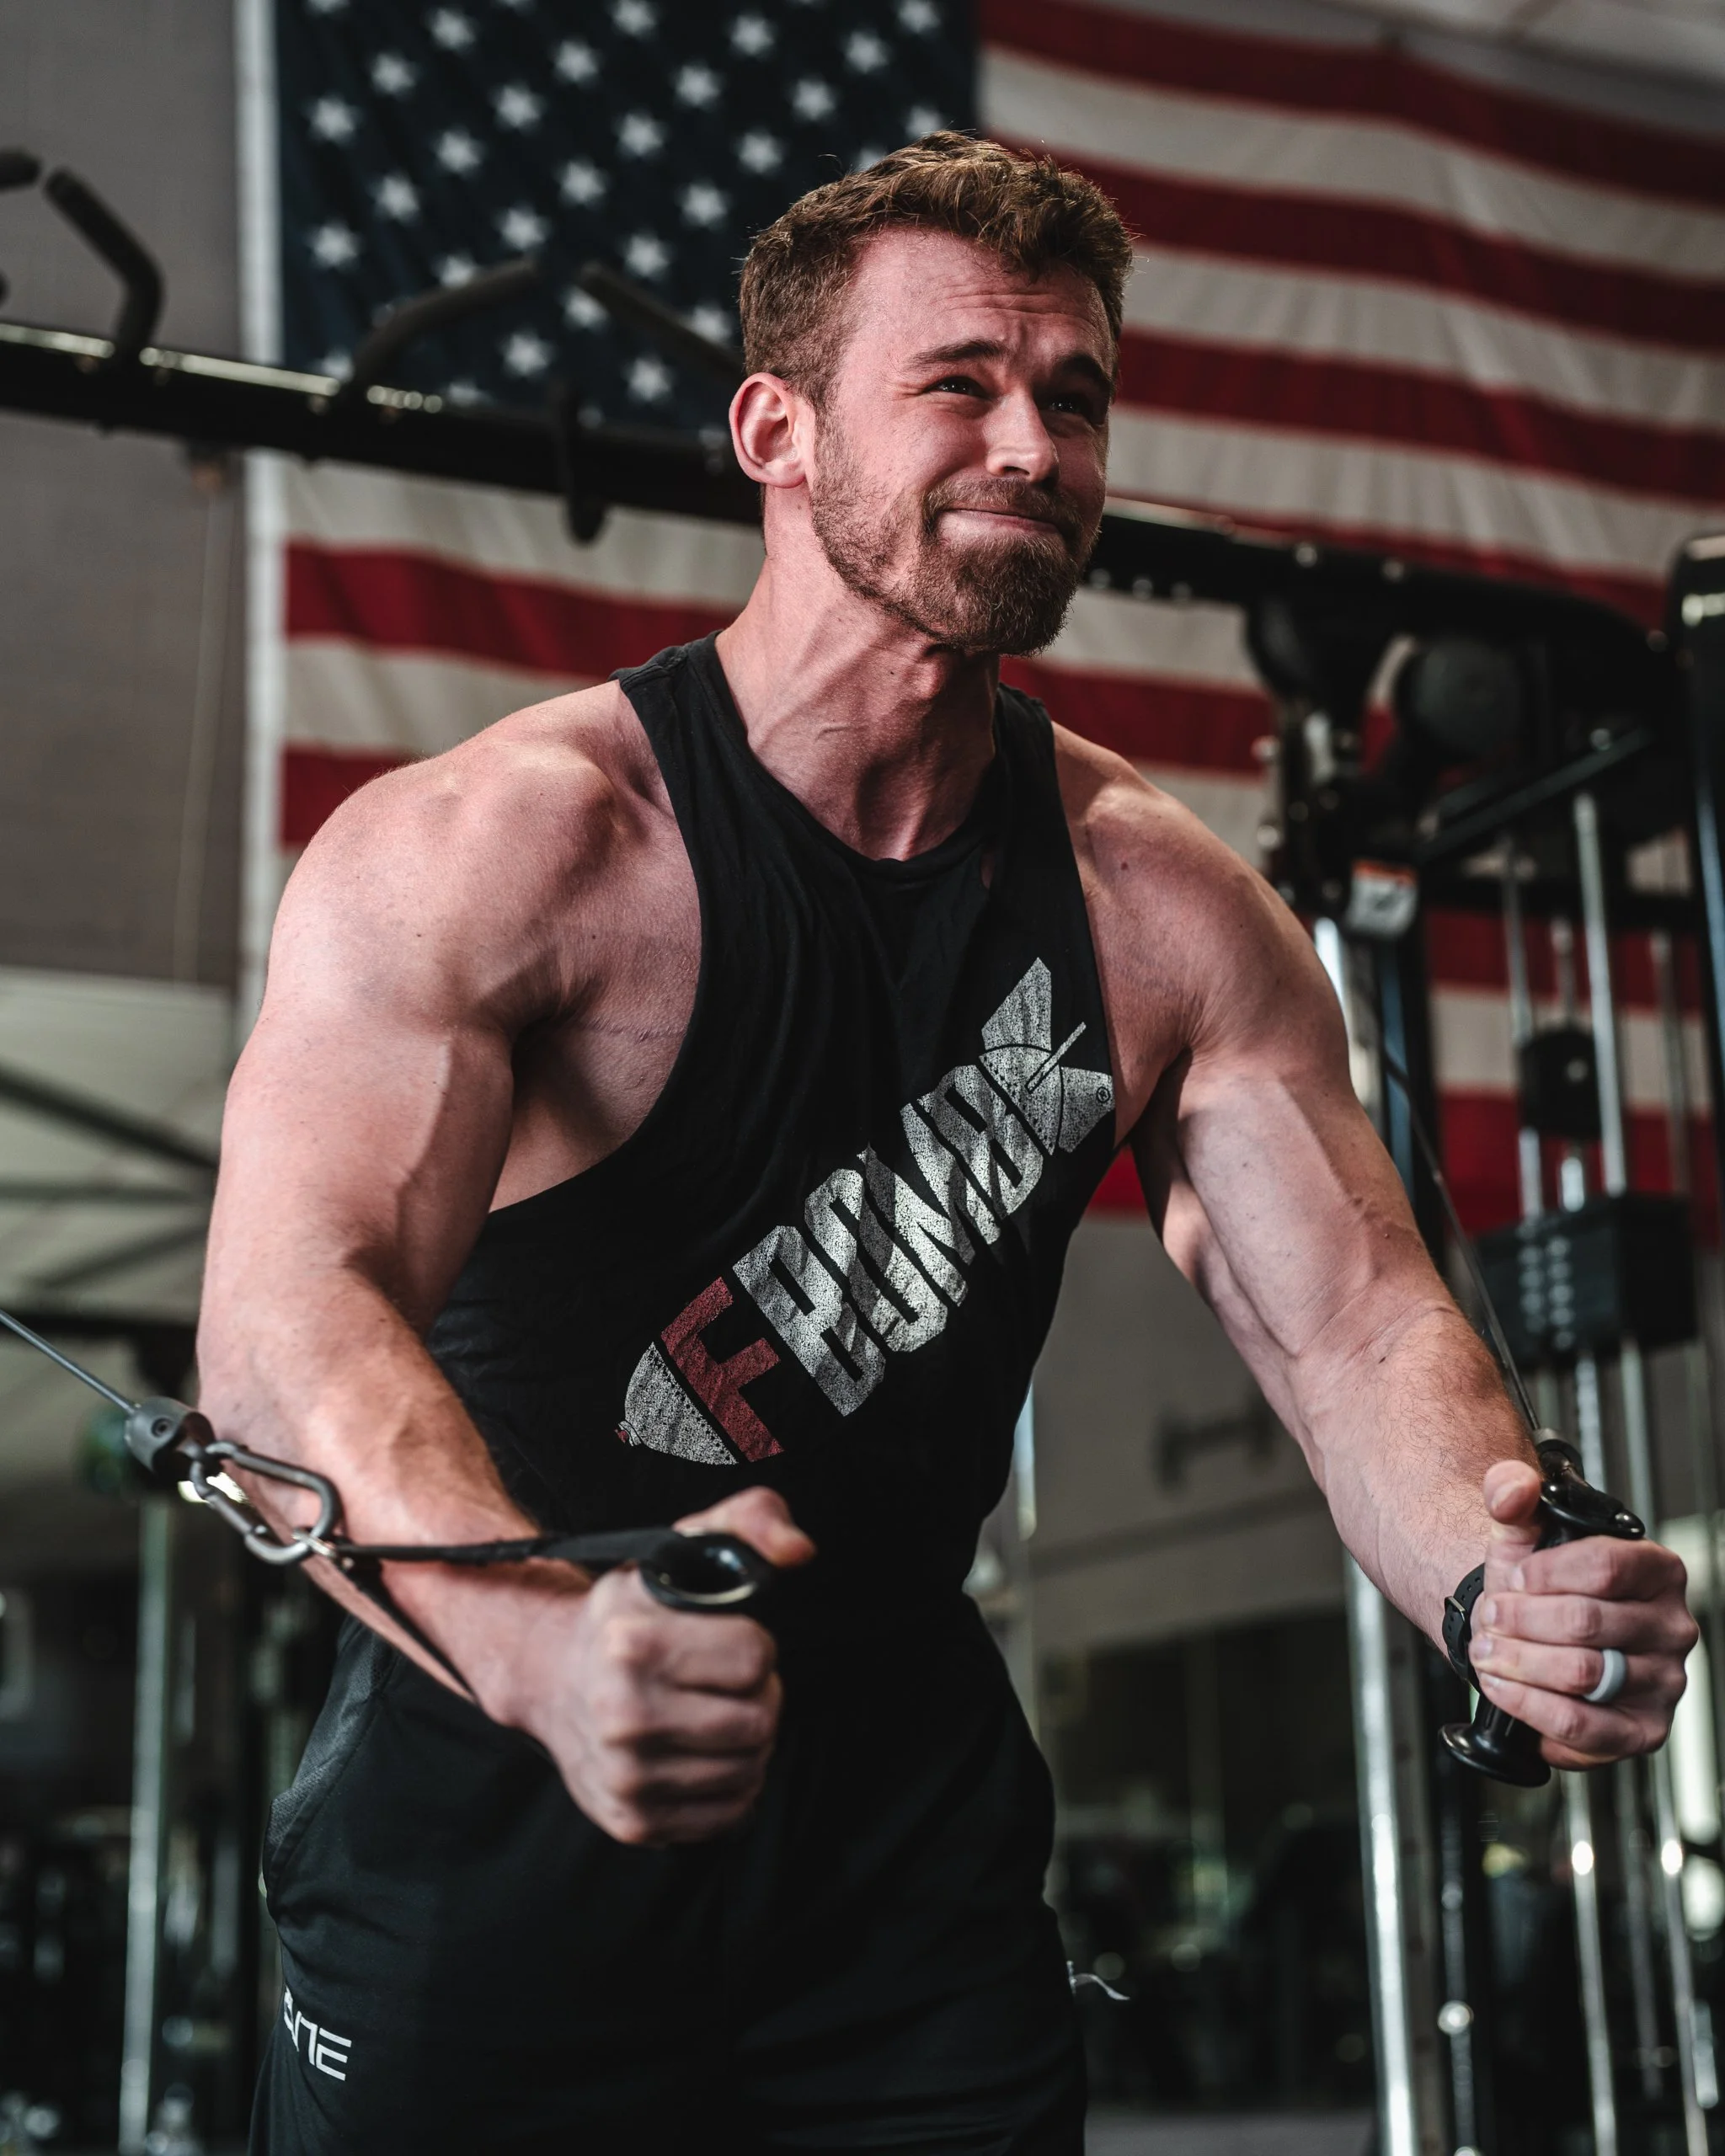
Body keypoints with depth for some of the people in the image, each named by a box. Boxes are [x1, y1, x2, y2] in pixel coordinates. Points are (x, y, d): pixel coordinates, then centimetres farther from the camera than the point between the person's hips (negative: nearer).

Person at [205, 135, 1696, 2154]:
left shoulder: (1166, 910, -3)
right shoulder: (492, 845, -18)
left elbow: (1356, 1320, -9)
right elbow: (287, 1317, -31)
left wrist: (1498, 1591, -32)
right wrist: (547, 1641, -52)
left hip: (909, 1835, 4)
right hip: (494, 1829, -3)